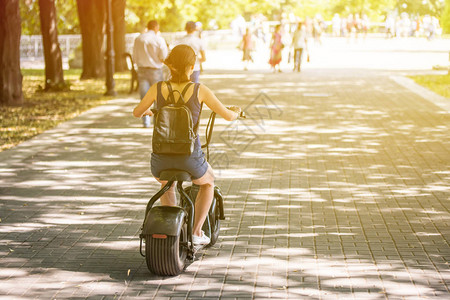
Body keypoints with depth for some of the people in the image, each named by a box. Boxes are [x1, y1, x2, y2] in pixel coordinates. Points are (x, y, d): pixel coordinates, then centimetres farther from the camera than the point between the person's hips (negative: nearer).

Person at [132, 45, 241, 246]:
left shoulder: (158, 88, -3)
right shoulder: (200, 90, -8)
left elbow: (137, 113, 13)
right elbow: (228, 116, -1)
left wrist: (148, 112, 37)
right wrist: (236, 111, 23)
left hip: (161, 160, 2)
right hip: (190, 160, -2)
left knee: (166, 184, 39)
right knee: (208, 181, 34)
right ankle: (197, 232, 27)